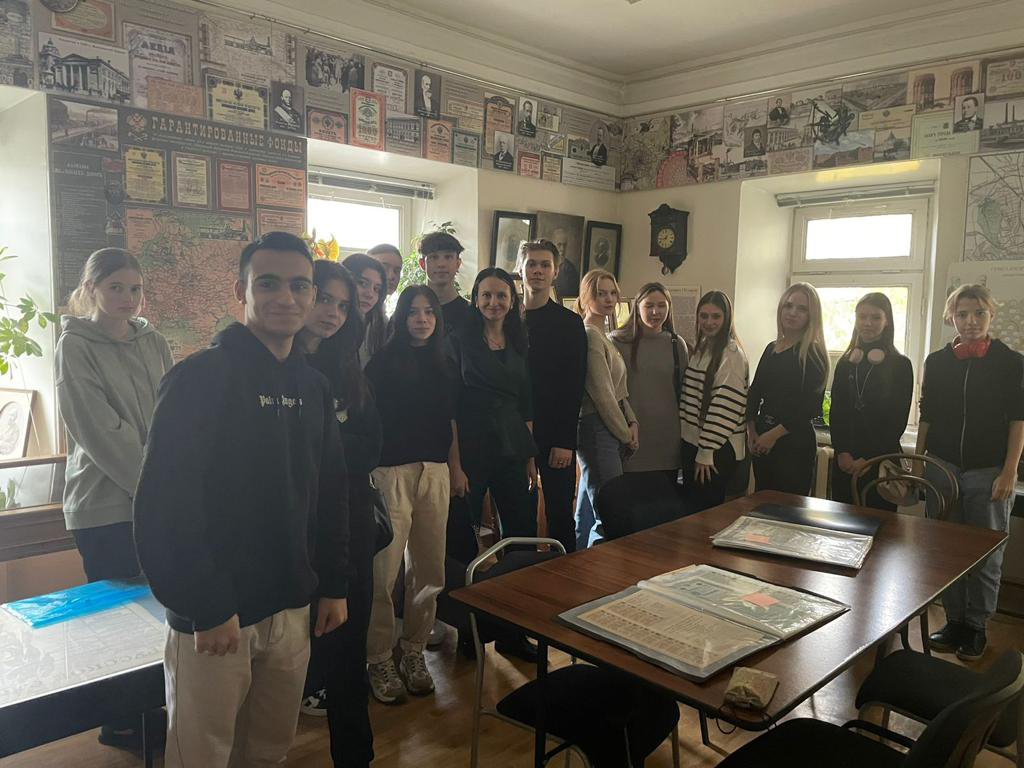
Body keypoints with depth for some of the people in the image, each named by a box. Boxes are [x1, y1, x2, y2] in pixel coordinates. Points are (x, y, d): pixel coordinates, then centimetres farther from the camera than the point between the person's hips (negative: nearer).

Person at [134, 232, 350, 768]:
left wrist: (335, 586, 11)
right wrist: (207, 610, -18)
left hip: (292, 609, 6)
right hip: (213, 619, -6)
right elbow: (164, 507, -19)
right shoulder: (201, 377, -14)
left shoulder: (313, 387, 7)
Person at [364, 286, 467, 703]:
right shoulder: (383, 362, -1)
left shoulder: (442, 366, 14)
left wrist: (456, 467, 14)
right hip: (391, 472, -5)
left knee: (429, 569, 8)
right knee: (385, 571, -5)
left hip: (434, 472, 5)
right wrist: (368, 469, -11)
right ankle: (379, 658, 11)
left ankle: (413, 650, 24)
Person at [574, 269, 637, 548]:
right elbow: (602, 393, -15)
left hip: (610, 429, 10)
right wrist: (625, 434, -7)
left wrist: (631, 422, 4)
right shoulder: (589, 335, -13)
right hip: (596, 428, -10)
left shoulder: (602, 336, 17)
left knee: (588, 510, 16)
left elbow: (618, 389, 18)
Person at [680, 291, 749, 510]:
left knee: (707, 511, 2)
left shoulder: (732, 354, -13)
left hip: (718, 451, -7)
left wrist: (706, 453, -18)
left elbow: (725, 406, -18)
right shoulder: (700, 348, 12)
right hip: (691, 442, 8)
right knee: (690, 508, 15)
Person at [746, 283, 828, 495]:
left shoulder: (813, 354, -7)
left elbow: (811, 407, -13)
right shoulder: (771, 349, 11)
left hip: (794, 441, -6)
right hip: (761, 441, 6)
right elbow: (754, 392, 11)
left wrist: (774, 434, -11)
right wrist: (752, 431, -1)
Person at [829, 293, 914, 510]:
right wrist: (842, 453, -7)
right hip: (844, 461, 3)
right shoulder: (845, 363, 9)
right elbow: (835, 412, 6)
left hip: (880, 462, -3)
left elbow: (898, 421, -4)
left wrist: (869, 459, -10)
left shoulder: (900, 365, -1)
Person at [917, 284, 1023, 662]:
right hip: (942, 468, 3)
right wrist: (917, 462, 7)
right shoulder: (937, 362, 6)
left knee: (987, 556, 4)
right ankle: (954, 621, 22)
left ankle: (976, 627, 18)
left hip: (988, 473, -2)